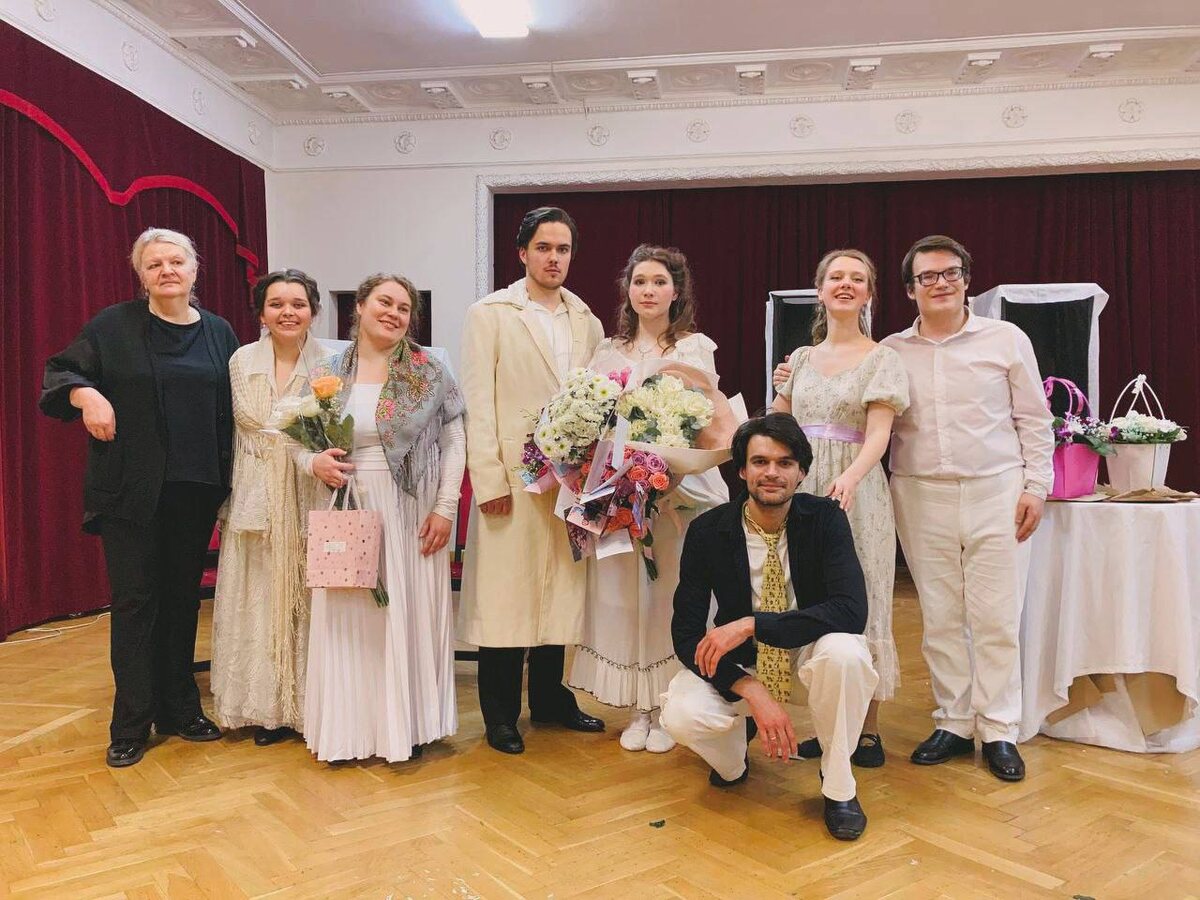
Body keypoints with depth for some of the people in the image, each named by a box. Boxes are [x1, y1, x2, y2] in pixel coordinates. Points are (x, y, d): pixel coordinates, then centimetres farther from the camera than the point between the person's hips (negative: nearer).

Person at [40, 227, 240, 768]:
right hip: (130, 490, -2)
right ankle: (131, 725, 12)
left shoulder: (219, 333, 8)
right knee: (135, 599, 1)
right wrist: (85, 393, -16)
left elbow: (231, 411, 11)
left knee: (183, 597, 10)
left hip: (195, 490, 3)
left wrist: (229, 480, 4)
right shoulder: (113, 326, 1)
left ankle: (179, 709, 24)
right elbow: (58, 373, 6)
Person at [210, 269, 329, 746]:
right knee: (260, 599, 7)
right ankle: (268, 707, 20)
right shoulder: (241, 362, 4)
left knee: (308, 598, 3)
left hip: (310, 499, -2)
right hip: (256, 503, 2)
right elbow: (231, 435, 8)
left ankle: (310, 703, 18)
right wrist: (227, 502, 9)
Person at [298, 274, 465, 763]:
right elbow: (301, 440, 10)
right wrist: (315, 462, -12)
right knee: (347, 618, 6)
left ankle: (407, 723, 22)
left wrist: (444, 508, -8)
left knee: (409, 614, 6)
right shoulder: (327, 373, 4)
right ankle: (349, 724, 22)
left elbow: (453, 442, -2)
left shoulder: (428, 371, -1)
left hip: (410, 515, -1)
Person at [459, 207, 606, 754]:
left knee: (560, 590, 12)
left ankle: (550, 698, 28)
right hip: (513, 476, -4)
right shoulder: (490, 314, 0)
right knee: (505, 593, 1)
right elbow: (478, 401, -6)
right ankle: (500, 714, 15)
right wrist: (490, 478, -13)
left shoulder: (587, 321, 13)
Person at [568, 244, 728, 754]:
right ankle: (639, 709, 18)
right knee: (623, 595, 4)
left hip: (678, 486, -2)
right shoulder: (608, 351, 12)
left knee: (671, 593, 2)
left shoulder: (695, 348, 3)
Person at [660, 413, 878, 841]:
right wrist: (752, 692, -28)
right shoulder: (708, 530, -15)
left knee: (845, 651, -36)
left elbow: (852, 610, -28)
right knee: (680, 715, -28)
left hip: (809, 652, -1)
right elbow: (686, 631, -15)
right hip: (739, 662, 1)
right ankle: (733, 763, 13)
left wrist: (752, 624, -36)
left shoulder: (825, 518, -16)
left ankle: (838, 787, -8)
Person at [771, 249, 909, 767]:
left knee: (860, 604, 0)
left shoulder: (881, 360, 0)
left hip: (854, 492, -4)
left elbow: (878, 435, -14)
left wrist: (849, 478, -30)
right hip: (803, 490, 5)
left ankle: (868, 729, 12)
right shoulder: (801, 359, 13)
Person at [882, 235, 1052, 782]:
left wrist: (1035, 486, 0)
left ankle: (999, 731, 14)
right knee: (940, 618, 7)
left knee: (996, 618, 2)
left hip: (996, 492, -1)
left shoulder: (1007, 340, 4)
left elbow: (1034, 420, 6)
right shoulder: (891, 352, 7)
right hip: (921, 496, 1)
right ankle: (953, 724, 20)